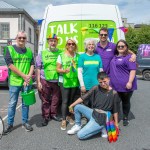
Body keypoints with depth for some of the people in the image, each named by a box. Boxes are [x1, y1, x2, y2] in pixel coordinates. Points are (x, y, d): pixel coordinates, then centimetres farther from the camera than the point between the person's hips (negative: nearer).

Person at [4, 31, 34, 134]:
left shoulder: (29, 51, 12)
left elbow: (32, 65, 8)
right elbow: (10, 65, -11)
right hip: (14, 81, -3)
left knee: (26, 103, 11)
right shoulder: (10, 49, -1)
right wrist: (24, 76, -15)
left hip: (27, 82, 3)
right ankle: (10, 124, 17)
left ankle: (25, 122, 24)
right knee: (12, 103, 5)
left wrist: (28, 77, -9)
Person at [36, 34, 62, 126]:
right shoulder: (42, 53, 3)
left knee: (56, 99, 10)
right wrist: (38, 82, -2)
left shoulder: (61, 53, 2)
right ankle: (45, 117, 19)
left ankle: (53, 114, 29)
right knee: (45, 100, 6)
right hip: (45, 80, -1)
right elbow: (38, 68, 3)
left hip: (57, 81, 1)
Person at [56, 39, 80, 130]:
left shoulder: (78, 56, 4)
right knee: (65, 101, -1)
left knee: (71, 100, 14)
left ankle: (68, 116, 32)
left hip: (75, 81, 3)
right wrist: (64, 71, -22)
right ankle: (64, 120, 7)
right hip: (64, 81, -3)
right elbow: (58, 69, -3)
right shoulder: (61, 55, -3)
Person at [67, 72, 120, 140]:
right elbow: (83, 97, 0)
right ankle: (78, 126, 12)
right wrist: (72, 105, -1)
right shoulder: (96, 88, -3)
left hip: (101, 119, -5)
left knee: (80, 135, -12)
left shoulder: (113, 93, -11)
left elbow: (115, 110, -5)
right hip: (93, 113, 5)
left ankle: (101, 128, 6)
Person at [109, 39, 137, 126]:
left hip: (125, 85, -6)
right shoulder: (115, 57, 12)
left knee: (126, 102, 11)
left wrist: (130, 82, -23)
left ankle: (125, 118, 27)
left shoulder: (129, 57, -9)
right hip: (115, 85, 6)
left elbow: (133, 70, -15)